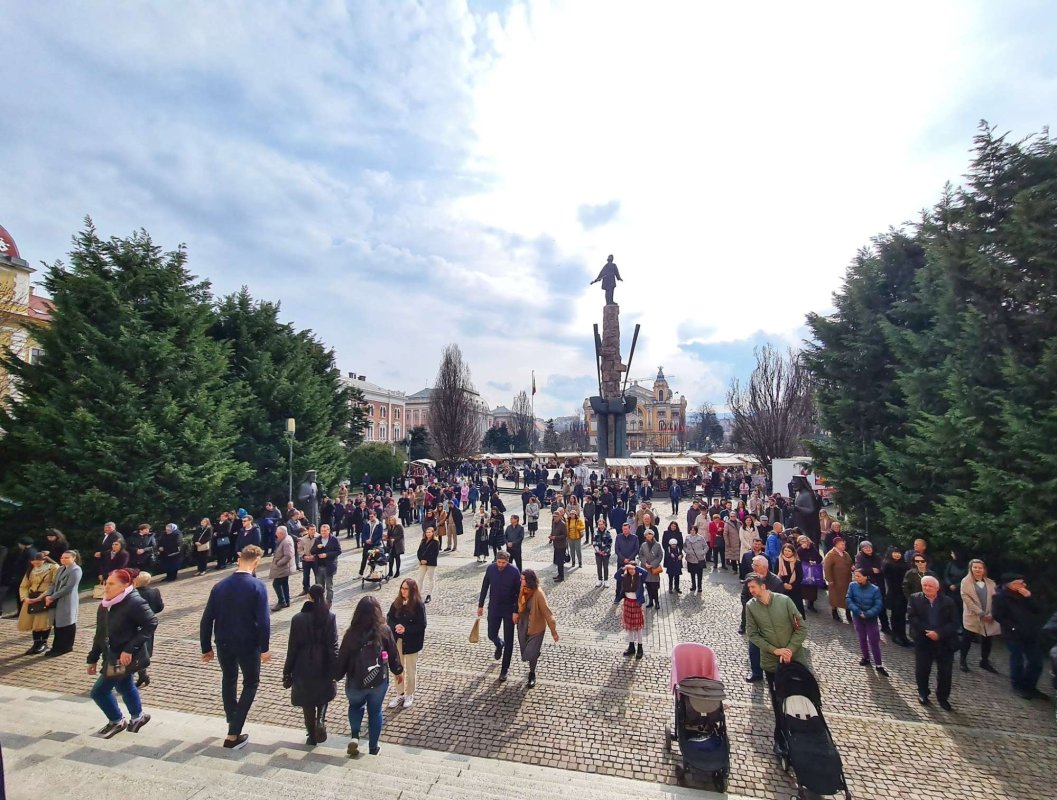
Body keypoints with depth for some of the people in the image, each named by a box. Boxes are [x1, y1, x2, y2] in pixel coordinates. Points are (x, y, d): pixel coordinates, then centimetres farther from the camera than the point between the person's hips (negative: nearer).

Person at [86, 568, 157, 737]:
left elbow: (151, 624, -26)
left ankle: (117, 721, 24)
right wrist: (93, 658, 13)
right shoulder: (104, 606, 3)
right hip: (113, 656, 8)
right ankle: (137, 717, 45)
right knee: (124, 686, 23)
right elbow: (100, 634, 12)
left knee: (99, 691, -1)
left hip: (125, 657, -8)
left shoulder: (134, 603, -24)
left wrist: (130, 649, -27)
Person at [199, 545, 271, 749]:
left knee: (228, 680, 27)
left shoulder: (219, 586, -3)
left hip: (224, 644, 4)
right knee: (251, 684, 14)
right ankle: (233, 734, 9)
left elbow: (206, 620, 0)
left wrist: (206, 648, 10)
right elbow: (263, 621, -20)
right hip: (248, 645, -4)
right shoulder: (257, 587, -16)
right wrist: (264, 648, -10)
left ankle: (232, 722, 42)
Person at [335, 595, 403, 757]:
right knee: (375, 712, 21)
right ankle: (373, 748, 30)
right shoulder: (384, 631, -14)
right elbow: (394, 655, -3)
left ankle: (355, 737, 12)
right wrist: (398, 671, 15)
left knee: (355, 706, 29)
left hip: (356, 682, 0)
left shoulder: (351, 633, -17)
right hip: (379, 682, 0)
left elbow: (342, 658, -8)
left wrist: (335, 676, 12)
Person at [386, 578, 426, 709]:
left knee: (411, 669, 12)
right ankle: (400, 694, 34)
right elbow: (389, 619, 0)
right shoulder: (396, 603, -3)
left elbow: (421, 625, -17)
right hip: (397, 641, 4)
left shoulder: (418, 605, -17)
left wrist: (406, 629, -26)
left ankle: (409, 695, 32)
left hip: (411, 642, -4)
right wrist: (395, 626, -21)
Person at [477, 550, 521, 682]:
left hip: (509, 609, -2)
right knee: (492, 635, 11)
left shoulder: (514, 572, -19)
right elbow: (484, 587, 1)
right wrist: (480, 605, 5)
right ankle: (499, 645, 47)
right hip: (494, 608, 3)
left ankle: (504, 670, 20)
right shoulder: (491, 568, -12)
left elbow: (519, 593, -12)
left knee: (508, 641, 5)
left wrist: (516, 611, -14)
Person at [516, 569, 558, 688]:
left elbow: (547, 613, -26)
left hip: (536, 627, -5)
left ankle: (532, 675, 28)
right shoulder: (522, 590, -13)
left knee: (531, 653, 1)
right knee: (524, 650, 17)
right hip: (523, 625, 5)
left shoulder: (539, 594, -30)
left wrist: (553, 631, -22)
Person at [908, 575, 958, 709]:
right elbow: (911, 618, -9)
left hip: (944, 642, 0)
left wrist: (939, 633, -18)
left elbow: (954, 622, -6)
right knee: (922, 669, 9)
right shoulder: (914, 598, -2)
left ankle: (943, 697, 29)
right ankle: (923, 693, 30)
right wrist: (927, 631, -19)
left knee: (945, 672, 8)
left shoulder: (948, 601, -1)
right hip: (923, 641, 0)